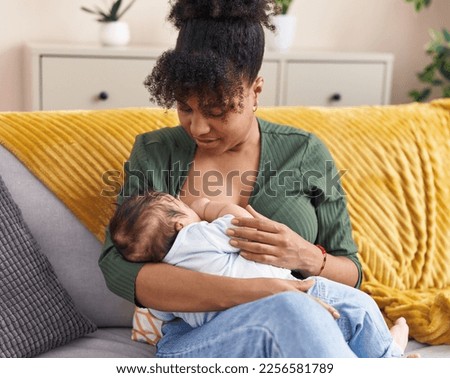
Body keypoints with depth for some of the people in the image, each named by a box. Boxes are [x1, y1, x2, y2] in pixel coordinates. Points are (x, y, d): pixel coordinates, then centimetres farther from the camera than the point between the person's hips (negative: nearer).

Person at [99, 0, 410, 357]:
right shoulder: (153, 153, 4)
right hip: (193, 341, -1)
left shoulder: (306, 153, 6)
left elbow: (350, 272, 11)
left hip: (306, 336, 1)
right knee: (290, 311, -34)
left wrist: (307, 257, -14)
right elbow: (115, 264, -9)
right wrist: (239, 294, -22)